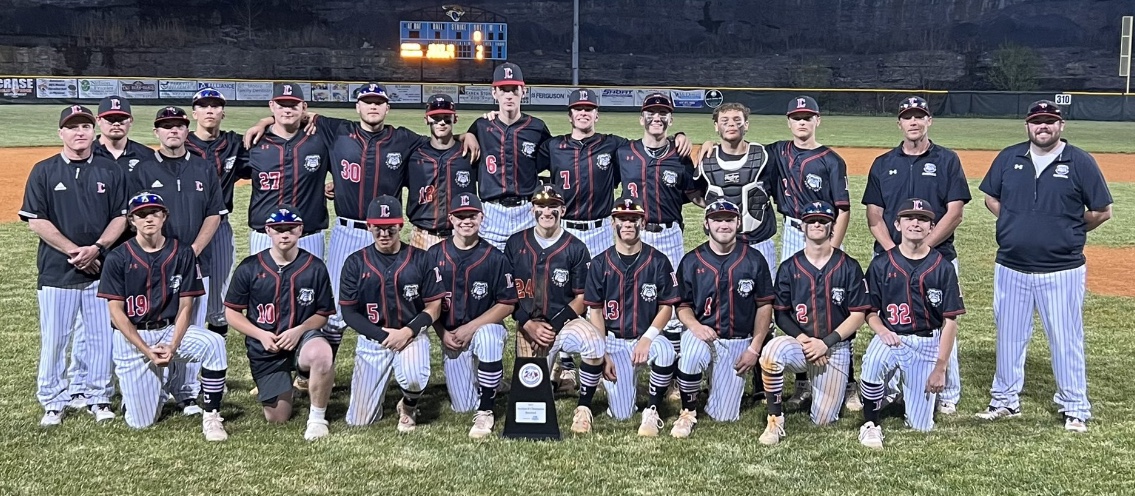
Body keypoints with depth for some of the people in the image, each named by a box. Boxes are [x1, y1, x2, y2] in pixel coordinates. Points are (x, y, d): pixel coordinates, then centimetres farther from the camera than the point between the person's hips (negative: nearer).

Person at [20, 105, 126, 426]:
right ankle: (53, 401, 15)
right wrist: (73, 251, -11)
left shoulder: (110, 171, 7)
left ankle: (97, 397, 19)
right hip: (56, 271, -1)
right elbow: (35, 221, -3)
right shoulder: (43, 171, 2)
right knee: (54, 338, 3)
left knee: (100, 337, 5)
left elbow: (121, 217, 5)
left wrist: (96, 248, -11)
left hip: (101, 269, 1)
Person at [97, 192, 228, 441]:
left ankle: (211, 417, -20)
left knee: (214, 343, -31)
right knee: (140, 422, -5)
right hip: (132, 338, -1)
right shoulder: (118, 258, -4)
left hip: (171, 330, 1)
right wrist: (147, 351, -16)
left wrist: (172, 347, -16)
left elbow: (185, 307, -1)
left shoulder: (182, 253, -1)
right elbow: (116, 312, -6)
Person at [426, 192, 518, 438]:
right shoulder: (435, 255, -2)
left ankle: (485, 413, -23)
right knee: (462, 407, -1)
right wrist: (443, 334, -9)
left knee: (488, 336, -40)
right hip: (450, 336, 3)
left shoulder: (495, 258, -8)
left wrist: (470, 328, -17)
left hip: (485, 328, -2)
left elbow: (507, 304, -9)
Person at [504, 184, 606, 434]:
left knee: (595, 343, -35)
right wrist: (528, 325, -10)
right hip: (528, 327, 1)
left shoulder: (575, 248, 0)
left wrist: (554, 327, -13)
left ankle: (583, 408, -15)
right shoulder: (516, 244, 4)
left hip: (564, 321, -1)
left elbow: (581, 298, 0)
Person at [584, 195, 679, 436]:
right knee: (621, 414, -9)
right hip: (613, 340, 1)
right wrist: (603, 353, -7)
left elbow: (667, 306, -1)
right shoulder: (600, 264, 0)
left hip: (647, 337, 0)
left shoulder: (658, 261, -2)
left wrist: (647, 339, -16)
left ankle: (652, 411, -15)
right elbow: (595, 311, 2)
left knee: (666, 352, -38)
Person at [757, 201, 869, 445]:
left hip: (836, 347, 0)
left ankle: (836, 385, 32)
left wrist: (826, 343, -14)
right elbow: (781, 314, 3)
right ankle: (775, 421, -21)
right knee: (772, 350, -36)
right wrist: (803, 339, -14)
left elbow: (858, 315, -3)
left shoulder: (849, 267, -1)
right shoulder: (789, 268, 3)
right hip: (799, 343, 0)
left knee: (823, 420, -4)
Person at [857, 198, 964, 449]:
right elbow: (870, 311, 4)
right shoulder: (881, 264, 0)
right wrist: (882, 330, -19)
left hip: (928, 344, 0)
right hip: (891, 337, 0)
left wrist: (940, 368, -7)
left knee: (921, 425, 0)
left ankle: (908, 387, 34)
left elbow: (950, 322, -2)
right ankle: (870, 425, -15)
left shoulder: (942, 268, -3)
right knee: (873, 361, -38)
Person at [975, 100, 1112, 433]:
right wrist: (1016, 226, 6)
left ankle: (1075, 408, 15)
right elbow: (991, 197, 16)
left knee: (1066, 340, 3)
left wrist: (1070, 232, 4)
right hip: (1011, 268, 3)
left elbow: (1102, 211, 0)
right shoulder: (1009, 158, 5)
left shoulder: (1080, 162, -4)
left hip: (1062, 271, -3)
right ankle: (1005, 400, 26)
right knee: (1008, 337, 13)